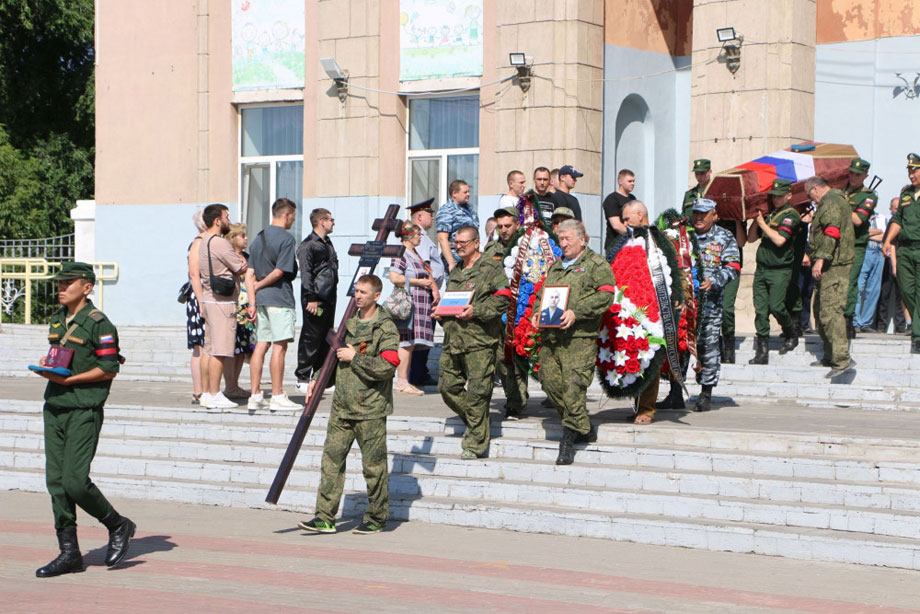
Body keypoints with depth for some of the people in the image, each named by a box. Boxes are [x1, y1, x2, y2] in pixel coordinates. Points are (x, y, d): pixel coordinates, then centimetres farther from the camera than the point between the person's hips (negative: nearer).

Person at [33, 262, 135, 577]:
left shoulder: (98, 323, -9)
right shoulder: (57, 320, 15)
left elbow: (109, 368, -12)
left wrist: (68, 379, -17)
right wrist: (46, 366, 4)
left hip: (84, 411, -8)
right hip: (54, 408, 8)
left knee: (74, 481, -13)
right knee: (56, 481, 3)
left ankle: (118, 526, 10)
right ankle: (69, 554, 7)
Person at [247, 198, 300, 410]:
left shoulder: (258, 238, 14)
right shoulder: (286, 238, -9)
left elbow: (250, 274, 11)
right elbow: (279, 272, -16)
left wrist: (252, 301, 8)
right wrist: (259, 286, -2)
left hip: (261, 298, 8)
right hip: (279, 298, -8)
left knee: (261, 346, 8)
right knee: (279, 347, -5)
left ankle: (256, 395, 9)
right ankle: (277, 397, -5)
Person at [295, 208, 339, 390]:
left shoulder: (328, 243, 18)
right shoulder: (308, 245, -10)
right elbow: (305, 274, -15)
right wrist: (311, 298, -20)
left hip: (328, 298, 9)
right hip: (315, 300, -9)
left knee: (326, 340, 10)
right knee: (311, 339, -6)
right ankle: (302, 379, -2)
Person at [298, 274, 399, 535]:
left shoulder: (386, 328, -7)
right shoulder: (349, 322, 14)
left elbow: (387, 367, -18)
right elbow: (335, 356, 27)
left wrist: (355, 358, -13)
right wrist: (317, 380, 16)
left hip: (370, 408, -6)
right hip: (342, 406, 6)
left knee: (373, 465, 1)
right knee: (331, 459, 2)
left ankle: (376, 518, 13)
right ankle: (325, 518, 4)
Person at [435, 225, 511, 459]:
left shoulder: (491, 269, -2)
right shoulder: (455, 272, 21)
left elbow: (502, 300, -12)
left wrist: (476, 311, -20)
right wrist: (440, 313, 13)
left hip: (479, 341, -8)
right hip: (453, 339, 8)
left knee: (477, 393, -6)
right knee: (448, 387, 6)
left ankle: (476, 445, 1)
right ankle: (473, 423, 26)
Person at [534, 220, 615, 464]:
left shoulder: (596, 265, 2)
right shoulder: (555, 266, 24)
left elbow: (605, 296, -8)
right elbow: (542, 294, 31)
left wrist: (576, 312, -17)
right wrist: (537, 313, 10)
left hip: (580, 337, -7)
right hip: (550, 337, 7)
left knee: (573, 386, -13)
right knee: (552, 385, 3)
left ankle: (568, 439, -10)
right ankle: (585, 429, 18)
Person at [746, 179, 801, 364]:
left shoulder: (790, 215, -5)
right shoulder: (769, 213, 16)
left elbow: (779, 240, -20)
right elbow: (751, 238, 16)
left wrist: (763, 223, -11)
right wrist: (756, 220, 2)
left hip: (780, 270, -6)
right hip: (762, 269, 6)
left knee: (776, 306, -12)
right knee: (760, 310, -1)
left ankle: (791, 335, 16)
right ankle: (762, 352, 1)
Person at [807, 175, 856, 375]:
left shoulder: (830, 202, -11)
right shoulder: (836, 200, 24)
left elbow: (832, 233, -24)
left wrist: (820, 258, -29)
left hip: (834, 266, -11)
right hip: (831, 266, 11)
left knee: (830, 310, -17)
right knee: (821, 308, 17)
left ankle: (842, 360, -23)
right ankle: (830, 356, 24)